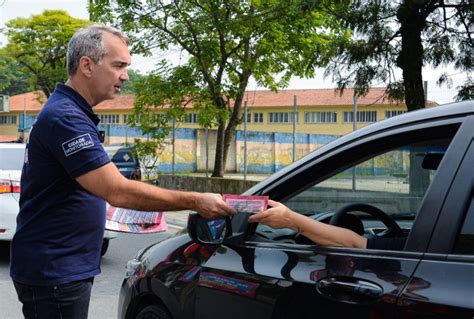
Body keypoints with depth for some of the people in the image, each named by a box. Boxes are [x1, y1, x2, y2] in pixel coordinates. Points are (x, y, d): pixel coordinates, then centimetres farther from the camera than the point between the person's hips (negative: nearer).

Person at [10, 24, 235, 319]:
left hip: (67, 268, 10)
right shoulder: (65, 118, -22)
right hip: (54, 273, -10)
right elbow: (118, 191, -28)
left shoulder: (70, 113, 11)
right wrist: (194, 201, -23)